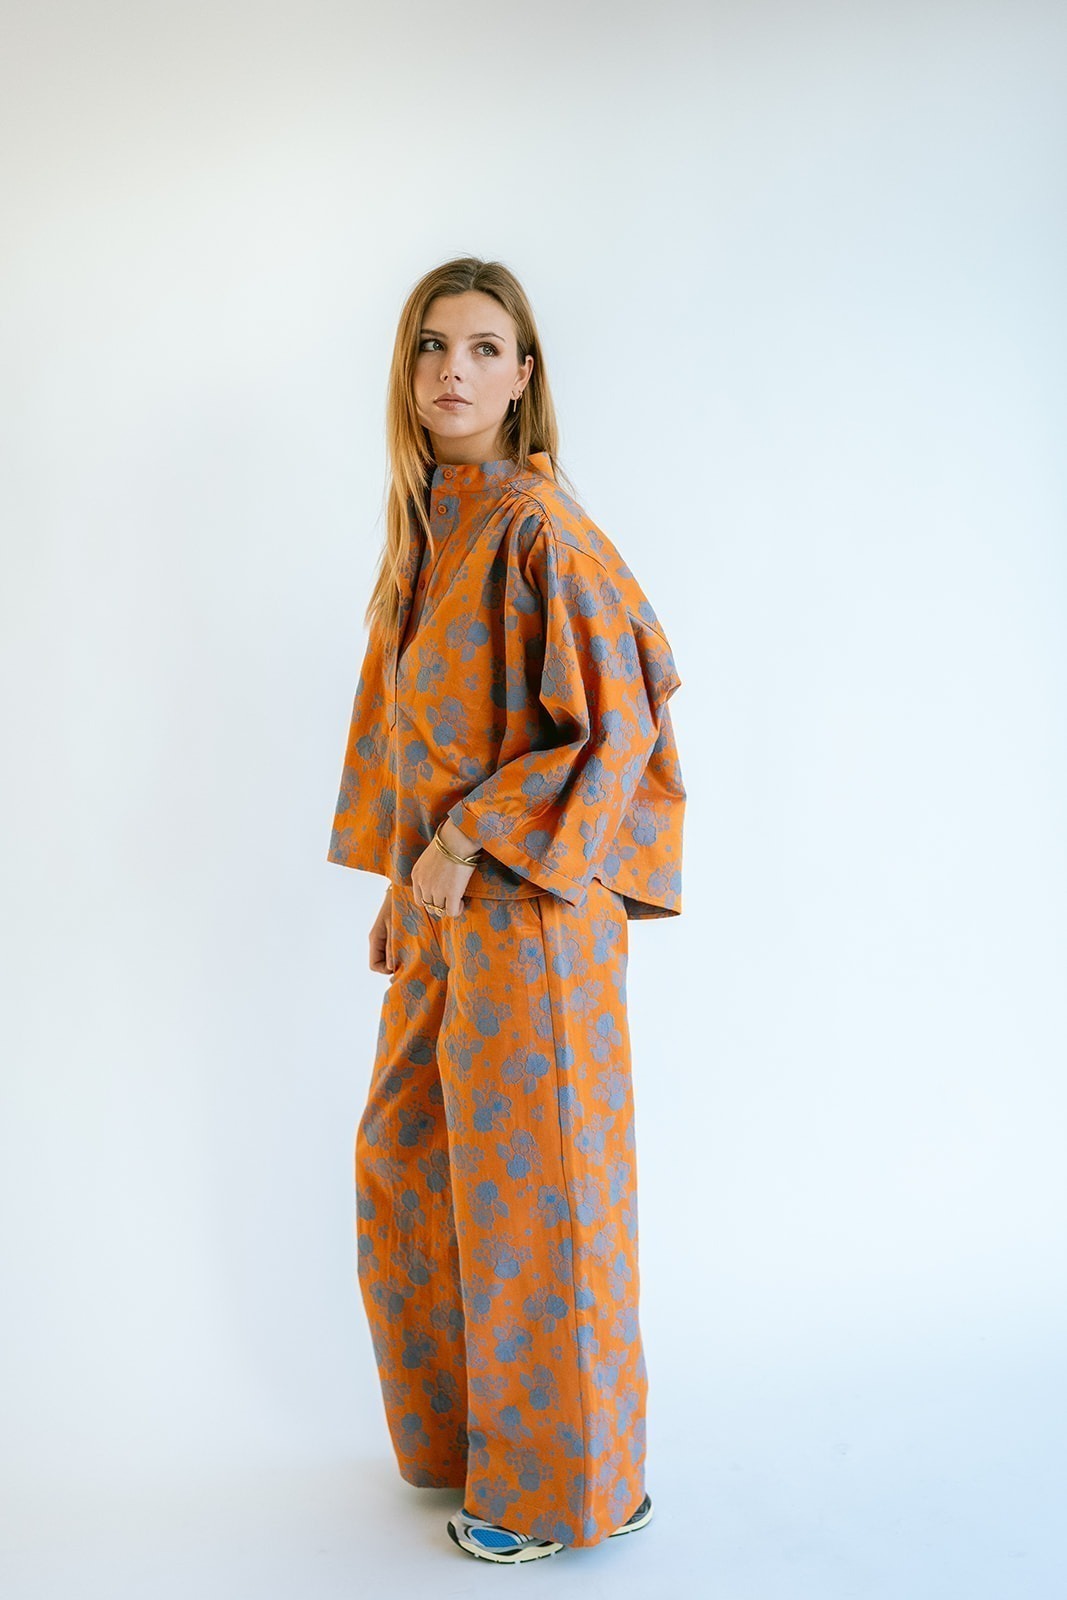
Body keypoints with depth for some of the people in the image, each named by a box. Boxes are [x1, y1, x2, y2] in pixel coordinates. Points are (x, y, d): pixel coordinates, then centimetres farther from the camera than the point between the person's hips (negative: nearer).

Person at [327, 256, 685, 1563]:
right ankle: (460, 1427, 37)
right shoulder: (423, 528, 11)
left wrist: (471, 845, -17)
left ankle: (563, 1480, 22)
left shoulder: (537, 522, -14)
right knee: (405, 1161, 17)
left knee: (531, 1179, 3)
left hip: (527, 898, -9)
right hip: (442, 899, 9)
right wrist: (401, 885, 13)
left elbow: (619, 723, -18)